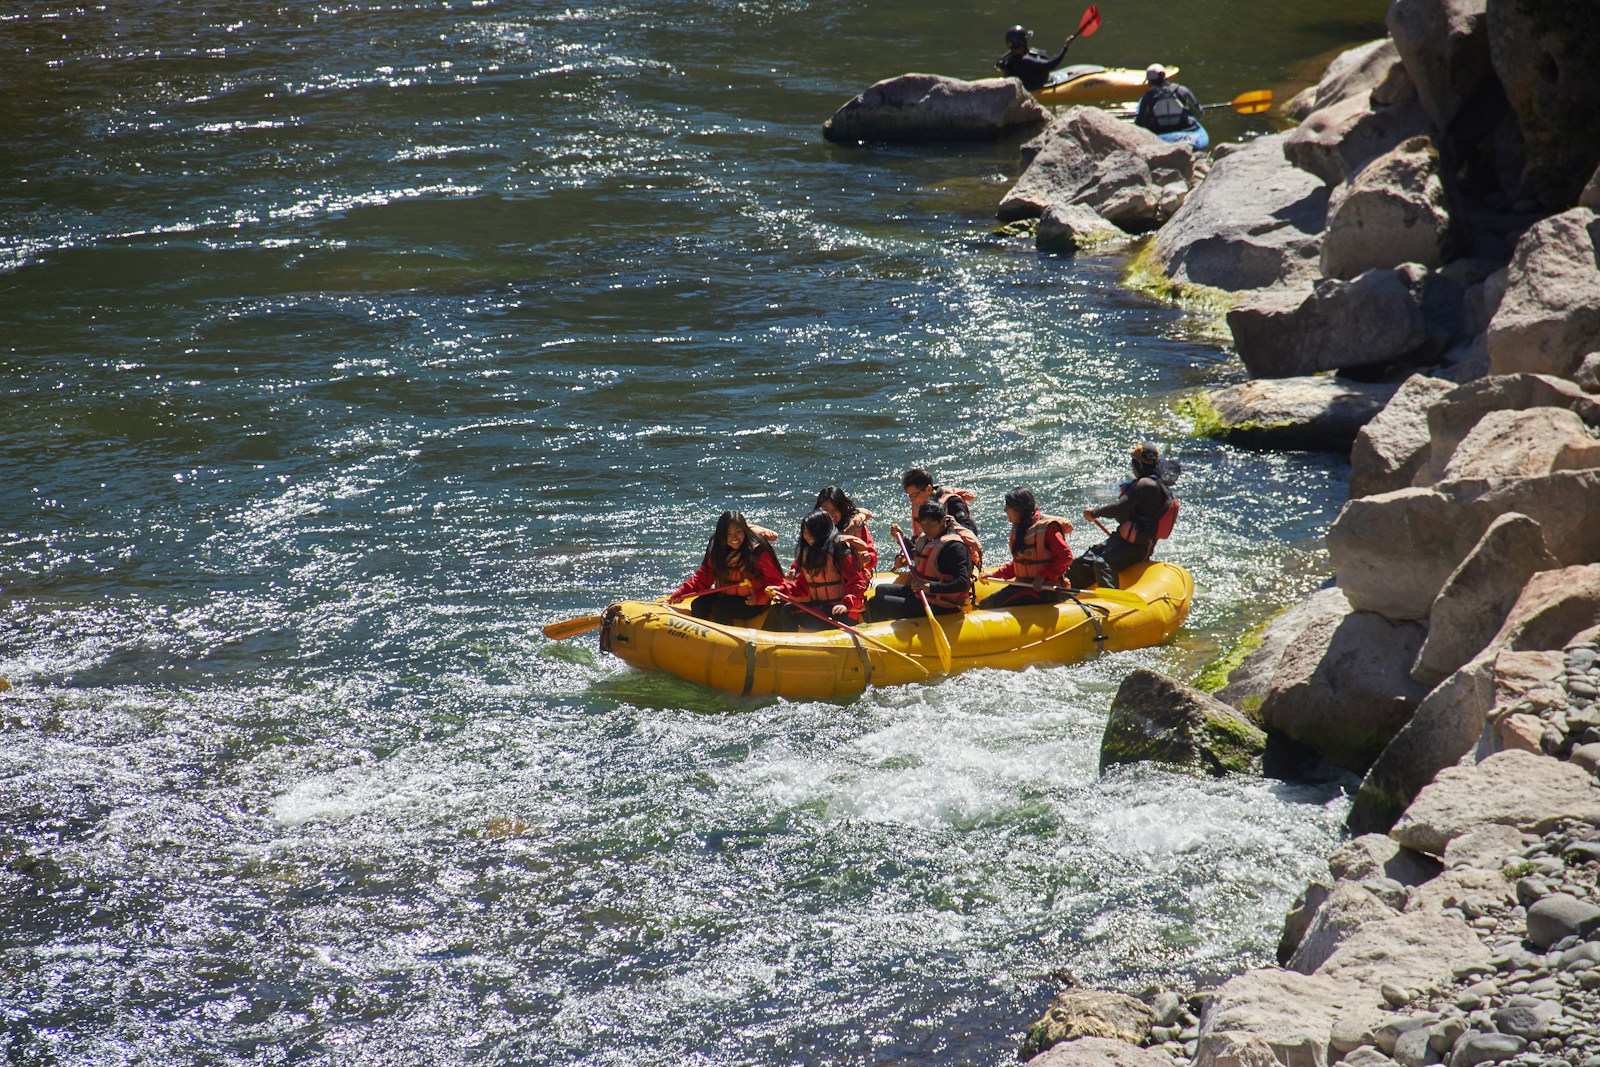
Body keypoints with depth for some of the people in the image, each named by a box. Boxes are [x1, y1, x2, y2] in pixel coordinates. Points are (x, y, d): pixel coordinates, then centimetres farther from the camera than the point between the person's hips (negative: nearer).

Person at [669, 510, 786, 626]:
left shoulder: (758, 550, -15)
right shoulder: (716, 550, 2)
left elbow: (775, 581, -13)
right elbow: (702, 578, 3)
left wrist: (758, 597, -28)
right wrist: (680, 594, -9)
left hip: (752, 602, -6)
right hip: (726, 597, 6)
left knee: (719, 608, -27)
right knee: (698, 606, -13)